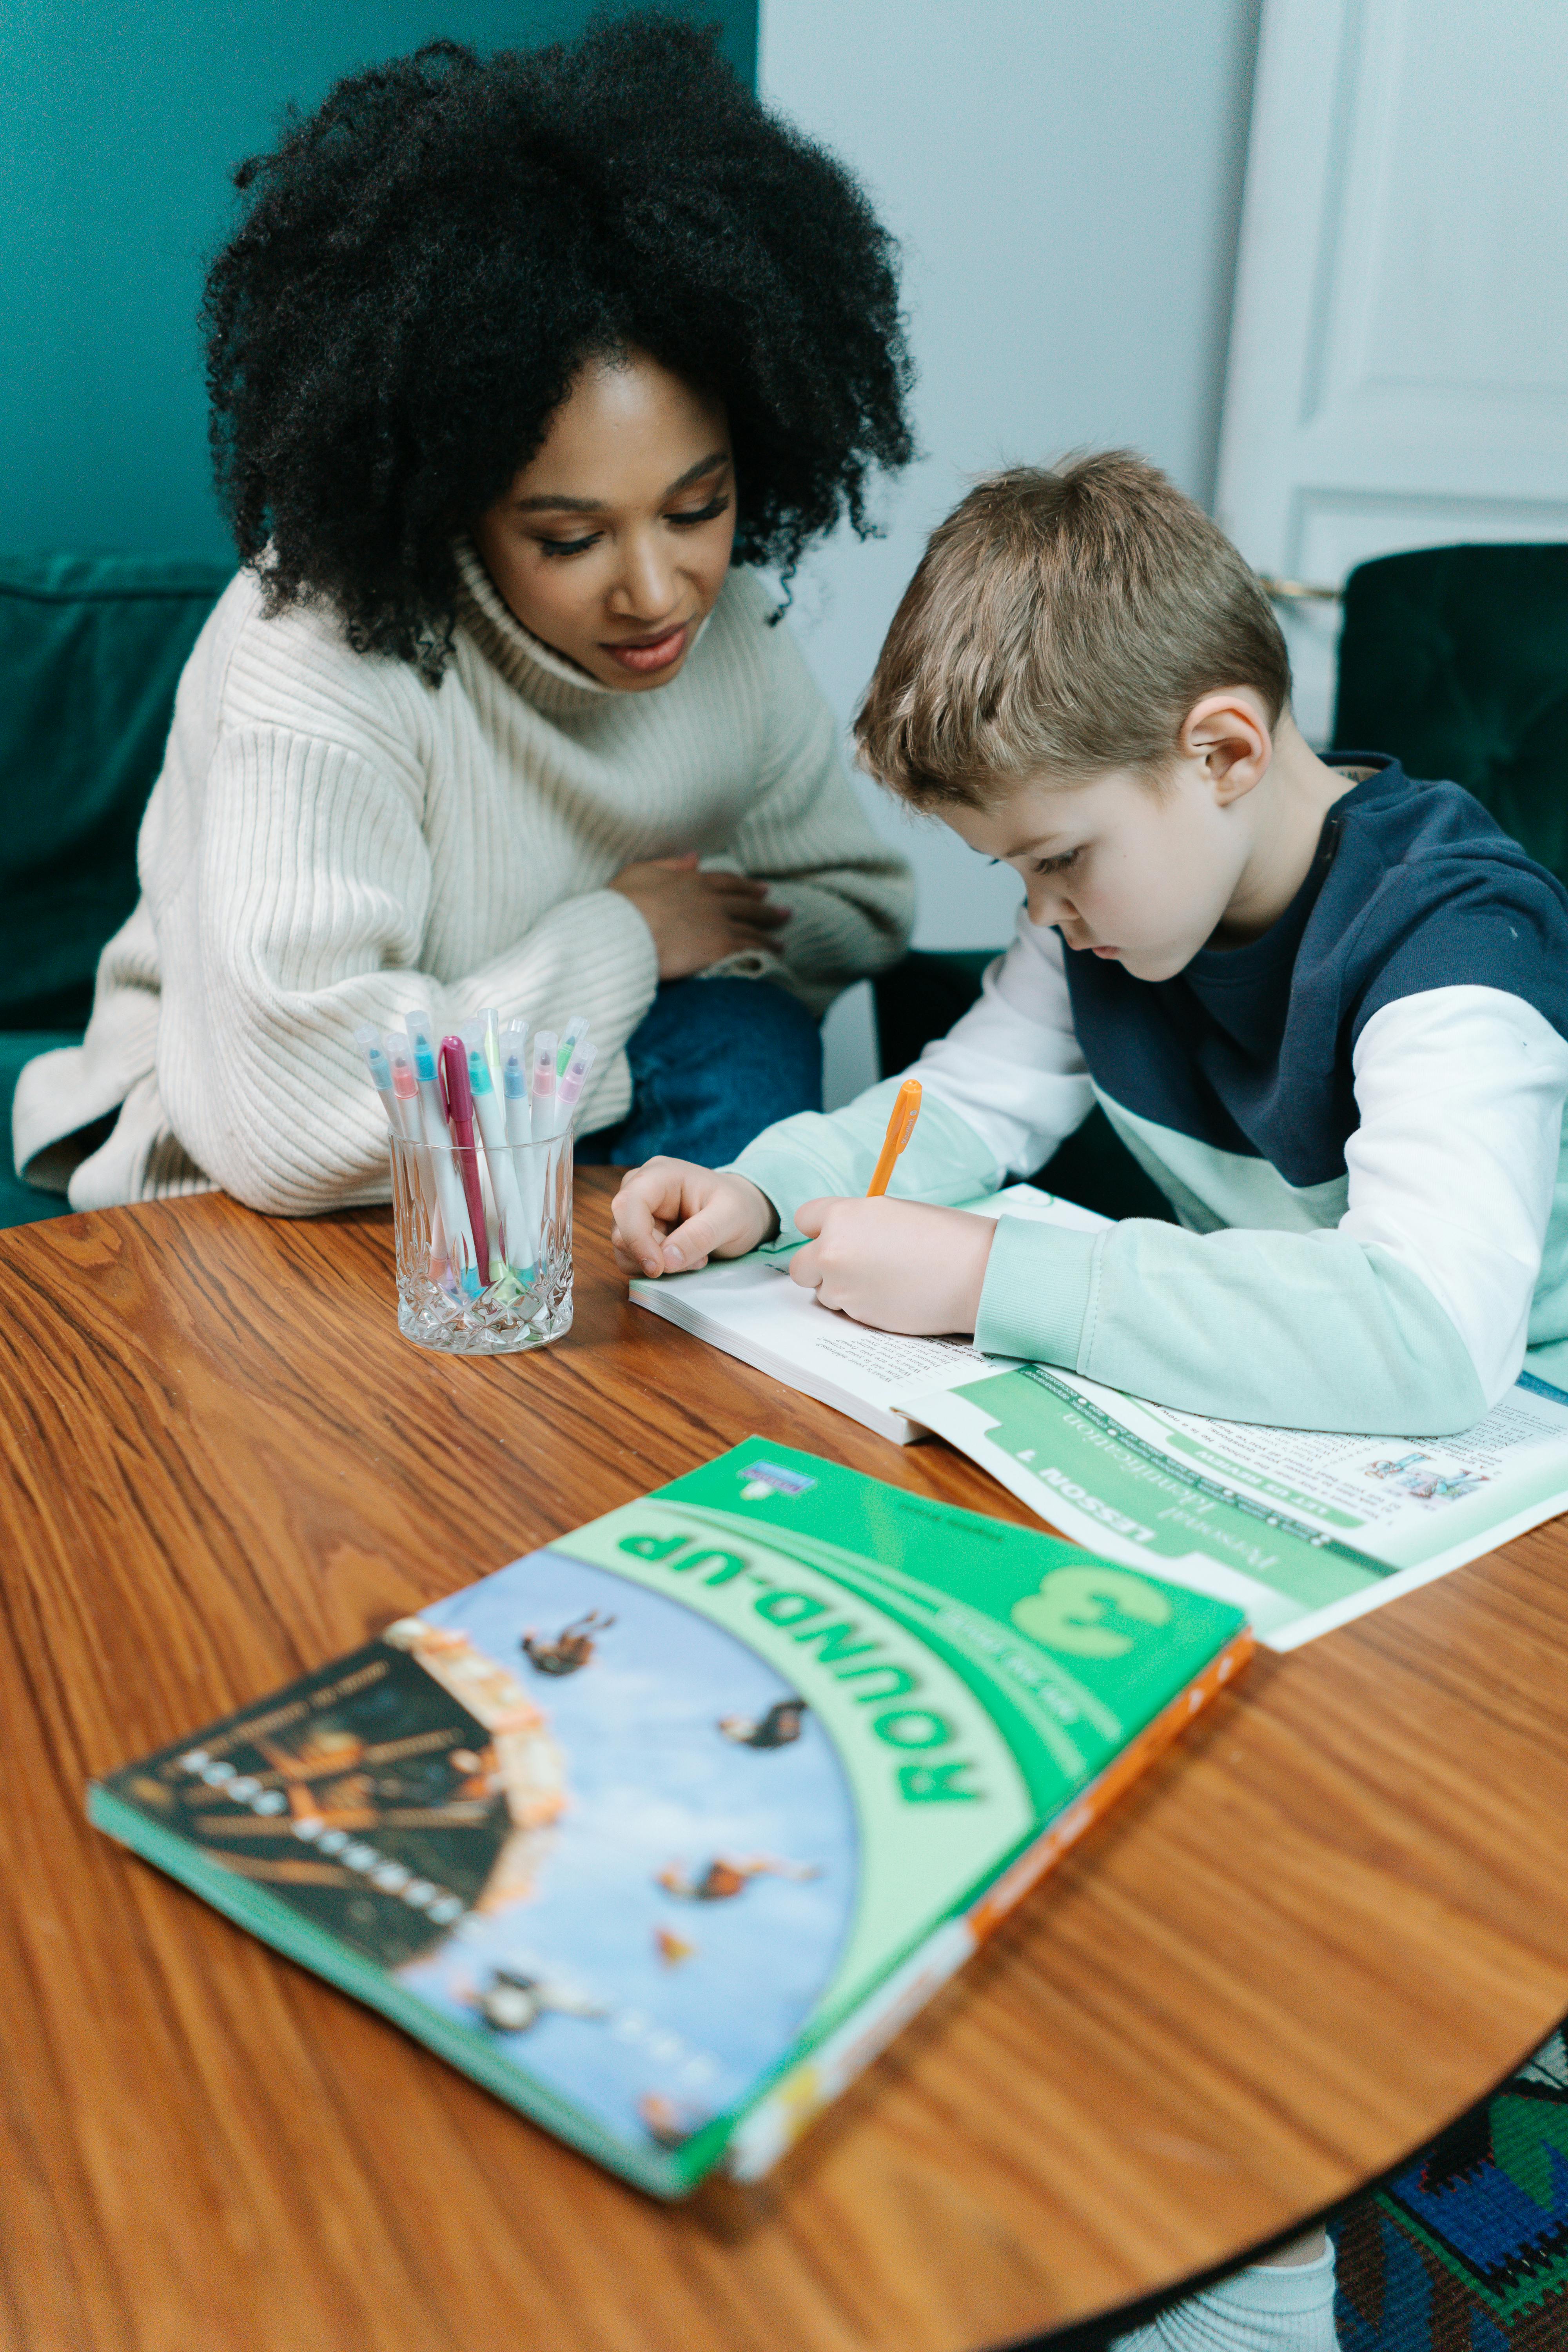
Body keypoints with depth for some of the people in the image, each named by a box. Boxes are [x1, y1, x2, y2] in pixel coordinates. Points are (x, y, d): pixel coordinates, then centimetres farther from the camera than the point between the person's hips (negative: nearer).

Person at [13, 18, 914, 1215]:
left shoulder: (727, 618, -7)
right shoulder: (323, 643, -28)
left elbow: (859, 909, 7)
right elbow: (299, 1128, -36)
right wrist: (615, 938, -22)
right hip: (250, 1204, -5)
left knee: (745, 1035, -22)